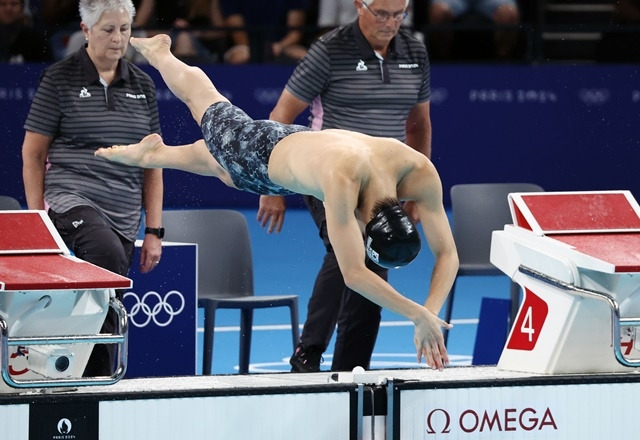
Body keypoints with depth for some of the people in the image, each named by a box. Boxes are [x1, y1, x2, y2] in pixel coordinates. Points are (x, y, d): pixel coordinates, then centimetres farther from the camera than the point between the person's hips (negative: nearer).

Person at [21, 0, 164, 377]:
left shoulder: (142, 85, 14)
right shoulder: (61, 78, 2)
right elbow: (33, 154, 4)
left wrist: (154, 230, 9)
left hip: (124, 217, 5)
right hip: (71, 201, -5)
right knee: (108, 253, -34)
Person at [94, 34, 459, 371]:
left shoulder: (419, 173, -40)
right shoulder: (342, 179, -54)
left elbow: (447, 253, -33)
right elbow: (353, 273, -55)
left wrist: (432, 312, -49)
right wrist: (418, 314, -60)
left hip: (302, 144, 4)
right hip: (261, 152, -4)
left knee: (219, 165, 35)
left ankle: (151, 154, 65)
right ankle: (158, 53, 59)